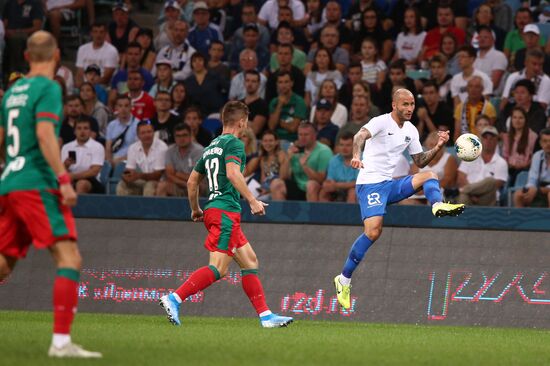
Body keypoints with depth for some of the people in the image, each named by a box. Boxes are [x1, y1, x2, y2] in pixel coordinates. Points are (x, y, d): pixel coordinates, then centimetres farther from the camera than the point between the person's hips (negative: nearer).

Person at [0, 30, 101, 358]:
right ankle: (61, 340, -23)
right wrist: (64, 179, -21)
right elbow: (45, 135, -18)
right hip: (36, 184, -8)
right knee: (70, 258, -13)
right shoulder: (48, 88, -5)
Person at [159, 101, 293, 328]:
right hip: (226, 211, -10)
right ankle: (174, 299, -23)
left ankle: (266, 316, 8)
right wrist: (252, 201, -21)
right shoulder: (233, 143, -4)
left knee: (250, 261, 11)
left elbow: (192, 181, 25)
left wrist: (196, 210, 36)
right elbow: (232, 173, -21)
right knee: (217, 269, -15)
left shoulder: (211, 147, 22)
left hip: (213, 210, 10)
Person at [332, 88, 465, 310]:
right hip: (370, 183, -7)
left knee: (429, 175, -8)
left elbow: (420, 161, 22)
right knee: (373, 231, -21)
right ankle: (344, 280, -12)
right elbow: (360, 136, -29)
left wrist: (438, 147, 5)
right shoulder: (381, 122, -9)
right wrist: (356, 156, -50)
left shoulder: (411, 131, 13)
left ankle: (438, 206, -38)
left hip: (390, 185, 7)